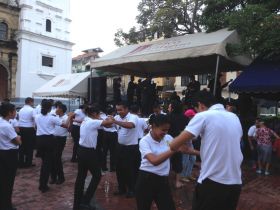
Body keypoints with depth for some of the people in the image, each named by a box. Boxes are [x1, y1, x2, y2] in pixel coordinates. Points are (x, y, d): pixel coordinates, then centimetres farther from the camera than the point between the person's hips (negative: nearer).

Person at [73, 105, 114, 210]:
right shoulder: (93, 122, -18)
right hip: (89, 152, -9)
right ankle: (85, 201, 8)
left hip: (81, 150, 9)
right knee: (97, 175, 6)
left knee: (81, 177, 15)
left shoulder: (85, 121, 10)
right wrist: (110, 119, -3)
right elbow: (109, 122, -23)